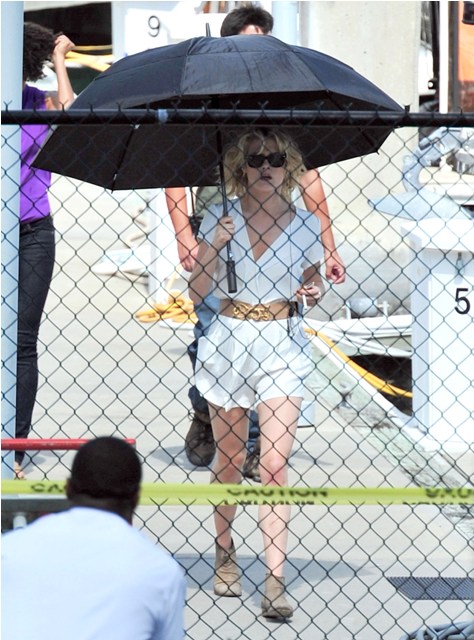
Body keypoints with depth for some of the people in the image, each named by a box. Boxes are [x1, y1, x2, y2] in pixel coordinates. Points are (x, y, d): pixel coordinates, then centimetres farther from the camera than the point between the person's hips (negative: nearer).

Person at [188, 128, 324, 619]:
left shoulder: (305, 225, 2)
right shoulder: (218, 219, -1)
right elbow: (197, 294, -3)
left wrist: (314, 292, -4)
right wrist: (213, 247, -17)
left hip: (282, 346, 0)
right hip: (229, 342, 0)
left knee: (274, 463, -9)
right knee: (229, 462, 12)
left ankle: (275, 583, -11)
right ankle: (224, 550, 36)